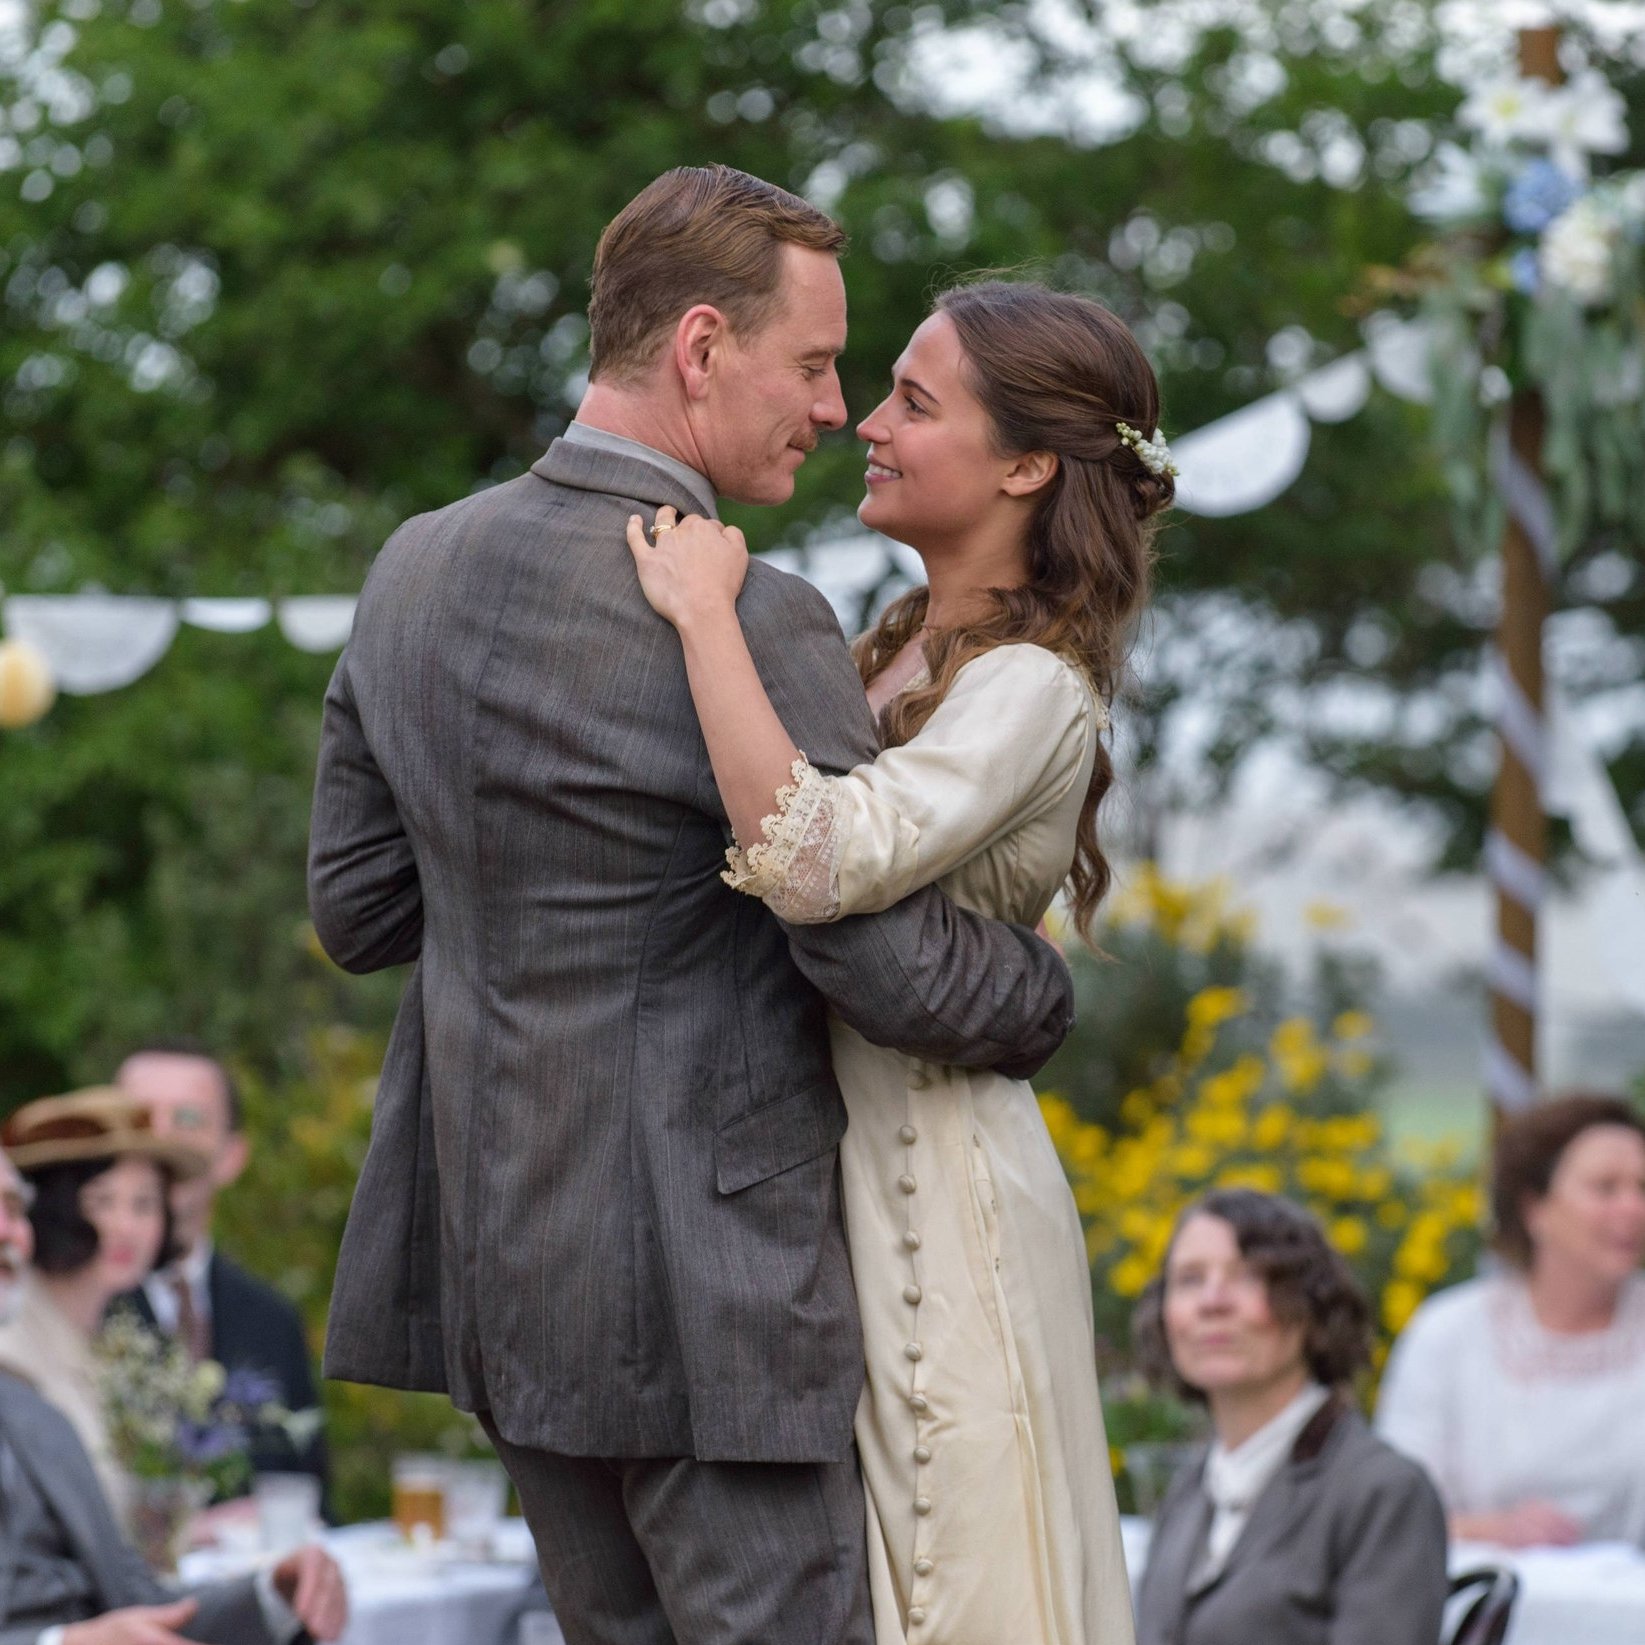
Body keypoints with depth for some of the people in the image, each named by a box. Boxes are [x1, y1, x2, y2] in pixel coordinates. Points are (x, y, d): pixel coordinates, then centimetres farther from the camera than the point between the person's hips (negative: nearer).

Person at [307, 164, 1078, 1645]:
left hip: (499, 1248, 8)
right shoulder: (751, 627, -19)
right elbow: (894, 973, -16)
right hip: (698, 1278, -8)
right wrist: (1045, 991, 3)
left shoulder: (416, 568, 5)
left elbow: (356, 903, 12)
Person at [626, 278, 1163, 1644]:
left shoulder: (1031, 692, -17)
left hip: (932, 1184, -9)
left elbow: (819, 862, -32)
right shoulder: (901, 648, 10)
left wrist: (706, 613, -25)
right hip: (826, 1168, 9)